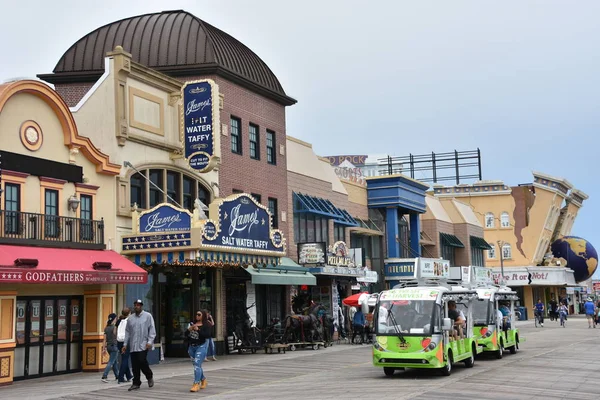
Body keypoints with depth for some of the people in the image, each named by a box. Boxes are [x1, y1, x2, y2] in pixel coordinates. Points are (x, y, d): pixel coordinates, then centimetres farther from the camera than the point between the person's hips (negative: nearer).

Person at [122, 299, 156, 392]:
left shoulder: (148, 316, 2)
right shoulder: (130, 318, 14)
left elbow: (152, 330, -2)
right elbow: (127, 332, 16)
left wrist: (150, 341, -12)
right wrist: (125, 344, 11)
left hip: (143, 345, -4)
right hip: (133, 346, 4)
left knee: (142, 361, -13)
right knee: (135, 365, 2)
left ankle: (149, 377, 13)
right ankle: (136, 383, 11)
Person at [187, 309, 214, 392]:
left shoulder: (207, 325, -7)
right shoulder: (193, 323, 9)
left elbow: (208, 335, -19)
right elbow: (186, 334, 13)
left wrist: (198, 330, -20)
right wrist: (189, 329, -8)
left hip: (201, 346, -6)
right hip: (192, 346, 6)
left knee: (197, 364, -16)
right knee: (197, 365, 17)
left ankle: (196, 384, -17)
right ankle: (203, 379, 35)